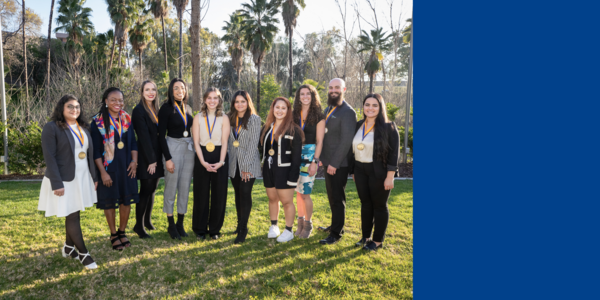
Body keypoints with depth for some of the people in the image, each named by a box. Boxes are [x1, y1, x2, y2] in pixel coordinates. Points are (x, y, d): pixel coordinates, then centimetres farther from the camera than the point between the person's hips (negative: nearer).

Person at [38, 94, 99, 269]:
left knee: (74, 213, 13)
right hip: (64, 179, -6)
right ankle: (83, 253, 7)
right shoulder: (52, 128, -10)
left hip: (83, 178, 6)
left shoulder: (83, 128, 11)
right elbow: (49, 157, -14)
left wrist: (94, 176, 12)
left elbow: (89, 153, 14)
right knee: (72, 216, -1)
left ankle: (68, 248, 29)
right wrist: (57, 183, -19)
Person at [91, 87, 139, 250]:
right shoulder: (98, 122, -7)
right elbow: (96, 149, -9)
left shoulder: (126, 119, 5)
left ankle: (122, 232, 27)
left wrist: (134, 160, -3)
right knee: (109, 201, 7)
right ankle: (113, 235, 24)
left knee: (126, 200, 9)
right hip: (108, 167, -4)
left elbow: (133, 142, 10)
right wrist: (102, 172, -13)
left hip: (126, 166, 4)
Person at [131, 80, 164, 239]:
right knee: (146, 191, -3)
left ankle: (147, 220, 27)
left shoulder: (155, 109, 13)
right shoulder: (139, 110, -10)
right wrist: (151, 160, -17)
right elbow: (144, 136, -15)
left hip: (156, 155, 7)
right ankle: (139, 225, 8)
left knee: (152, 189, 13)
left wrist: (157, 159, 9)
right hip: (146, 156, -7)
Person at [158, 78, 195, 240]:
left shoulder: (188, 108, 11)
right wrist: (167, 158, -15)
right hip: (172, 148, -6)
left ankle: (180, 223, 18)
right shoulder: (166, 108, -7)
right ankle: (171, 225, 13)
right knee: (171, 187, 1)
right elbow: (161, 135, -10)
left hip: (189, 148, 6)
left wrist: (193, 148, 8)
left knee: (185, 187, 8)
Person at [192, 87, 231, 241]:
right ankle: (200, 229, 18)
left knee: (219, 194, 3)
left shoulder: (224, 119, 2)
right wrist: (203, 162, -12)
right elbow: (196, 142, -1)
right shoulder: (198, 118, 4)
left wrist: (221, 162, -15)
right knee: (201, 194, 5)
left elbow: (224, 142, -3)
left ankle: (215, 229, 17)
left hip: (219, 158, 0)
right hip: (202, 157, 0)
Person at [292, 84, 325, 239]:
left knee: (305, 193, -5)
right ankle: (300, 223, 21)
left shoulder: (318, 116, -2)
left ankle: (308, 224, 13)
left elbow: (319, 141, -5)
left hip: (310, 155, -4)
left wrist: (315, 161, -12)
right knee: (298, 191, 8)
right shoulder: (295, 114, 9)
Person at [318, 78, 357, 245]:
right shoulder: (328, 109, 13)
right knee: (332, 196, 19)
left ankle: (336, 234, 11)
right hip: (329, 162, 8)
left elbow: (346, 140, -20)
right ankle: (335, 225, 34)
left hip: (339, 164, -8)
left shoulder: (347, 112, -15)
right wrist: (322, 158, 12)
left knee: (337, 198, 0)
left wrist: (334, 163, -20)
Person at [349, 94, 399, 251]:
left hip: (379, 172, -5)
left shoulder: (388, 127, -9)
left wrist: (390, 177, -16)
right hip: (360, 171, 5)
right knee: (365, 204, 13)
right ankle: (366, 236, 25)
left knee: (379, 205, 6)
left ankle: (378, 240, 18)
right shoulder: (358, 126, 7)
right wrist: (353, 172, 11)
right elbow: (354, 150, 11)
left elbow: (393, 154, -11)